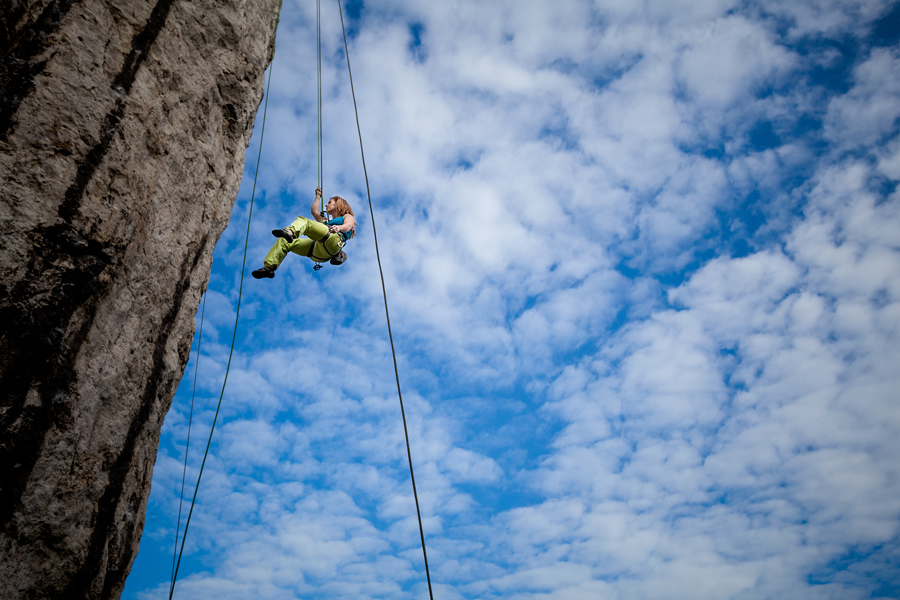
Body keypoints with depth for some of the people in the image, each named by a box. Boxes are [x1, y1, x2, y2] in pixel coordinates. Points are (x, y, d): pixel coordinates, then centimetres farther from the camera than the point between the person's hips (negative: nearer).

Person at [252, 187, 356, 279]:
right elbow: (314, 211, 47)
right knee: (284, 241, -2)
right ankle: (269, 267, -18)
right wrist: (318, 197, 59)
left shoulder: (348, 216, 23)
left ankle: (290, 232, -55)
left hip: (334, 241, -7)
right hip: (318, 251, 7)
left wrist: (338, 228, -23)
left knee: (302, 221, -23)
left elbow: (348, 226, -1)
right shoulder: (327, 221, 44)